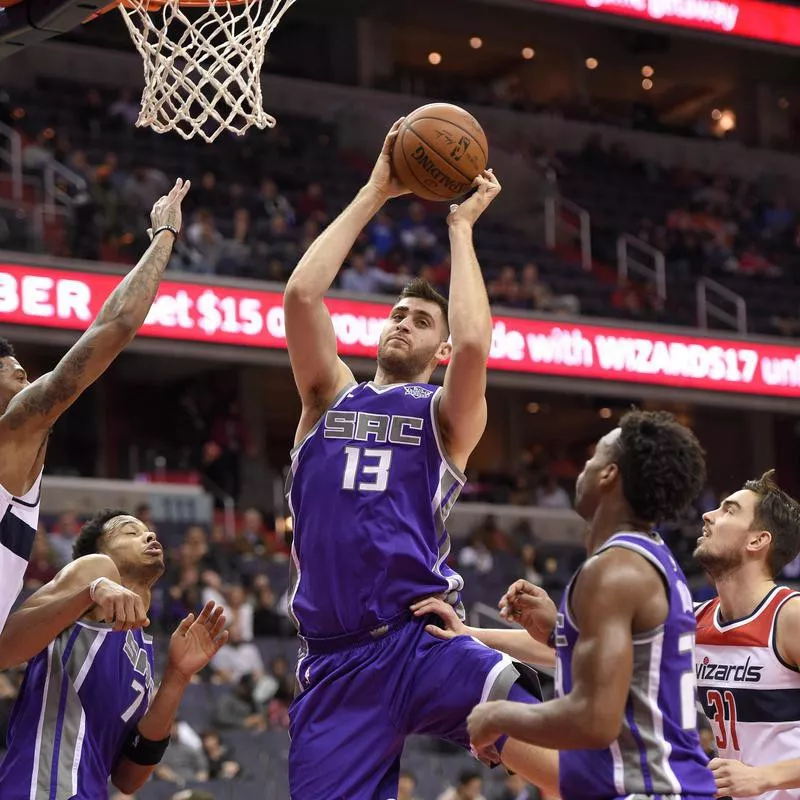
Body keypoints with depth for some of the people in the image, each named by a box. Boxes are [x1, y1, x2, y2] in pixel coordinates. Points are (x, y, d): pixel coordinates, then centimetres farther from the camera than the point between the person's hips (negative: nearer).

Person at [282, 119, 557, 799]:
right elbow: (301, 294, 1)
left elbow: (475, 344, -12)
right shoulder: (330, 397, 17)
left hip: (421, 640, -2)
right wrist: (374, 194, 4)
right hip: (334, 662, 2)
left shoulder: (448, 416, 11)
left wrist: (461, 226, 0)